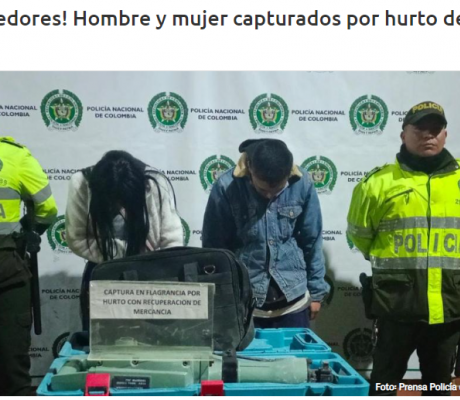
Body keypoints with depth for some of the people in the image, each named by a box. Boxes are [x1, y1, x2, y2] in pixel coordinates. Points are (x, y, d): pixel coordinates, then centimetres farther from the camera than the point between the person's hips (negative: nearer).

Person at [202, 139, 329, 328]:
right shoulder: (226, 187, -15)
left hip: (293, 300, 2)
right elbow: (214, 246, -5)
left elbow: (311, 241, 2)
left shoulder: (302, 184, -9)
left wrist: (316, 291, 7)